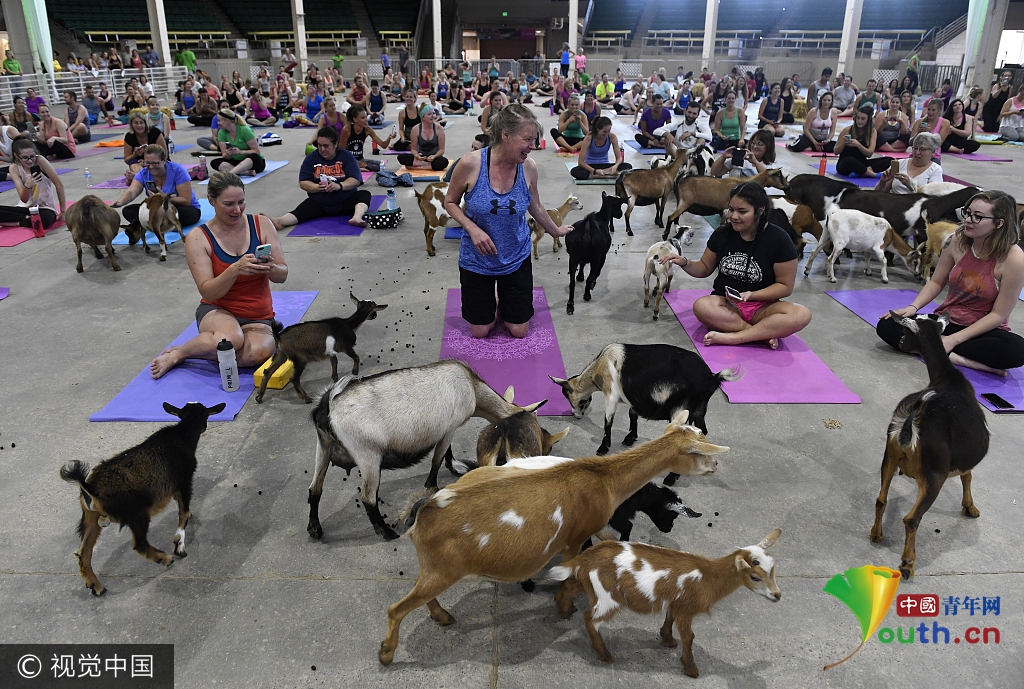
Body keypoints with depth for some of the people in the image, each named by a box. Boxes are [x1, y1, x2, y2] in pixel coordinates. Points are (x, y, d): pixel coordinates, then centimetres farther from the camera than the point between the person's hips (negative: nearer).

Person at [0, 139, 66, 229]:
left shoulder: (40, 161, -16)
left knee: (45, 218, -41)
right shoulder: (14, 168, -8)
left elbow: (59, 185, -11)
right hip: (25, 208, 3)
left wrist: (63, 211, -10)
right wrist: (27, 186, -36)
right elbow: (24, 200, -14)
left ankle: (15, 223, -14)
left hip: (45, 207, -3)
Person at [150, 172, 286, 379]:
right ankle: (177, 354, -7)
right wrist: (235, 269, -30)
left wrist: (270, 268, -25)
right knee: (231, 339, -39)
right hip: (217, 311, -1)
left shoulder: (261, 224, -2)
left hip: (259, 317, 2)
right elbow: (208, 292, -13)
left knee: (255, 353, -34)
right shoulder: (198, 238, -6)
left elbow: (282, 276, -1)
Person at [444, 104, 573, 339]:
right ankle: (491, 299, 42)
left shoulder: (528, 168, -13)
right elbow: (450, 202, -7)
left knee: (519, 331, 10)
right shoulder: (470, 164, -22)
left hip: (516, 259, 2)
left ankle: (504, 297, 41)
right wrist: (472, 228, -23)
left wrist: (556, 231, 20)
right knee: (480, 331, 10)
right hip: (477, 260, -2)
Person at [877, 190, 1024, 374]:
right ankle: (955, 358, -29)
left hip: (984, 330, -3)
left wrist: (954, 339, -20)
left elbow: (999, 315, -14)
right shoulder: (957, 241, -7)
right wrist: (913, 307, -13)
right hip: (945, 321, 4)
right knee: (887, 325, -20)